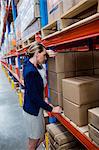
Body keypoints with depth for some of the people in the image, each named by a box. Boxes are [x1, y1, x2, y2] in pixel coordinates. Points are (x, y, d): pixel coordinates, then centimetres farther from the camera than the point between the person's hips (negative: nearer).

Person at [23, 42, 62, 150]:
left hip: (34, 108, 9)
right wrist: (51, 109, -16)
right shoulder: (31, 71, -26)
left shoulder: (29, 65, 1)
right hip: (33, 110, -9)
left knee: (40, 138, 22)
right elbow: (34, 97, -25)